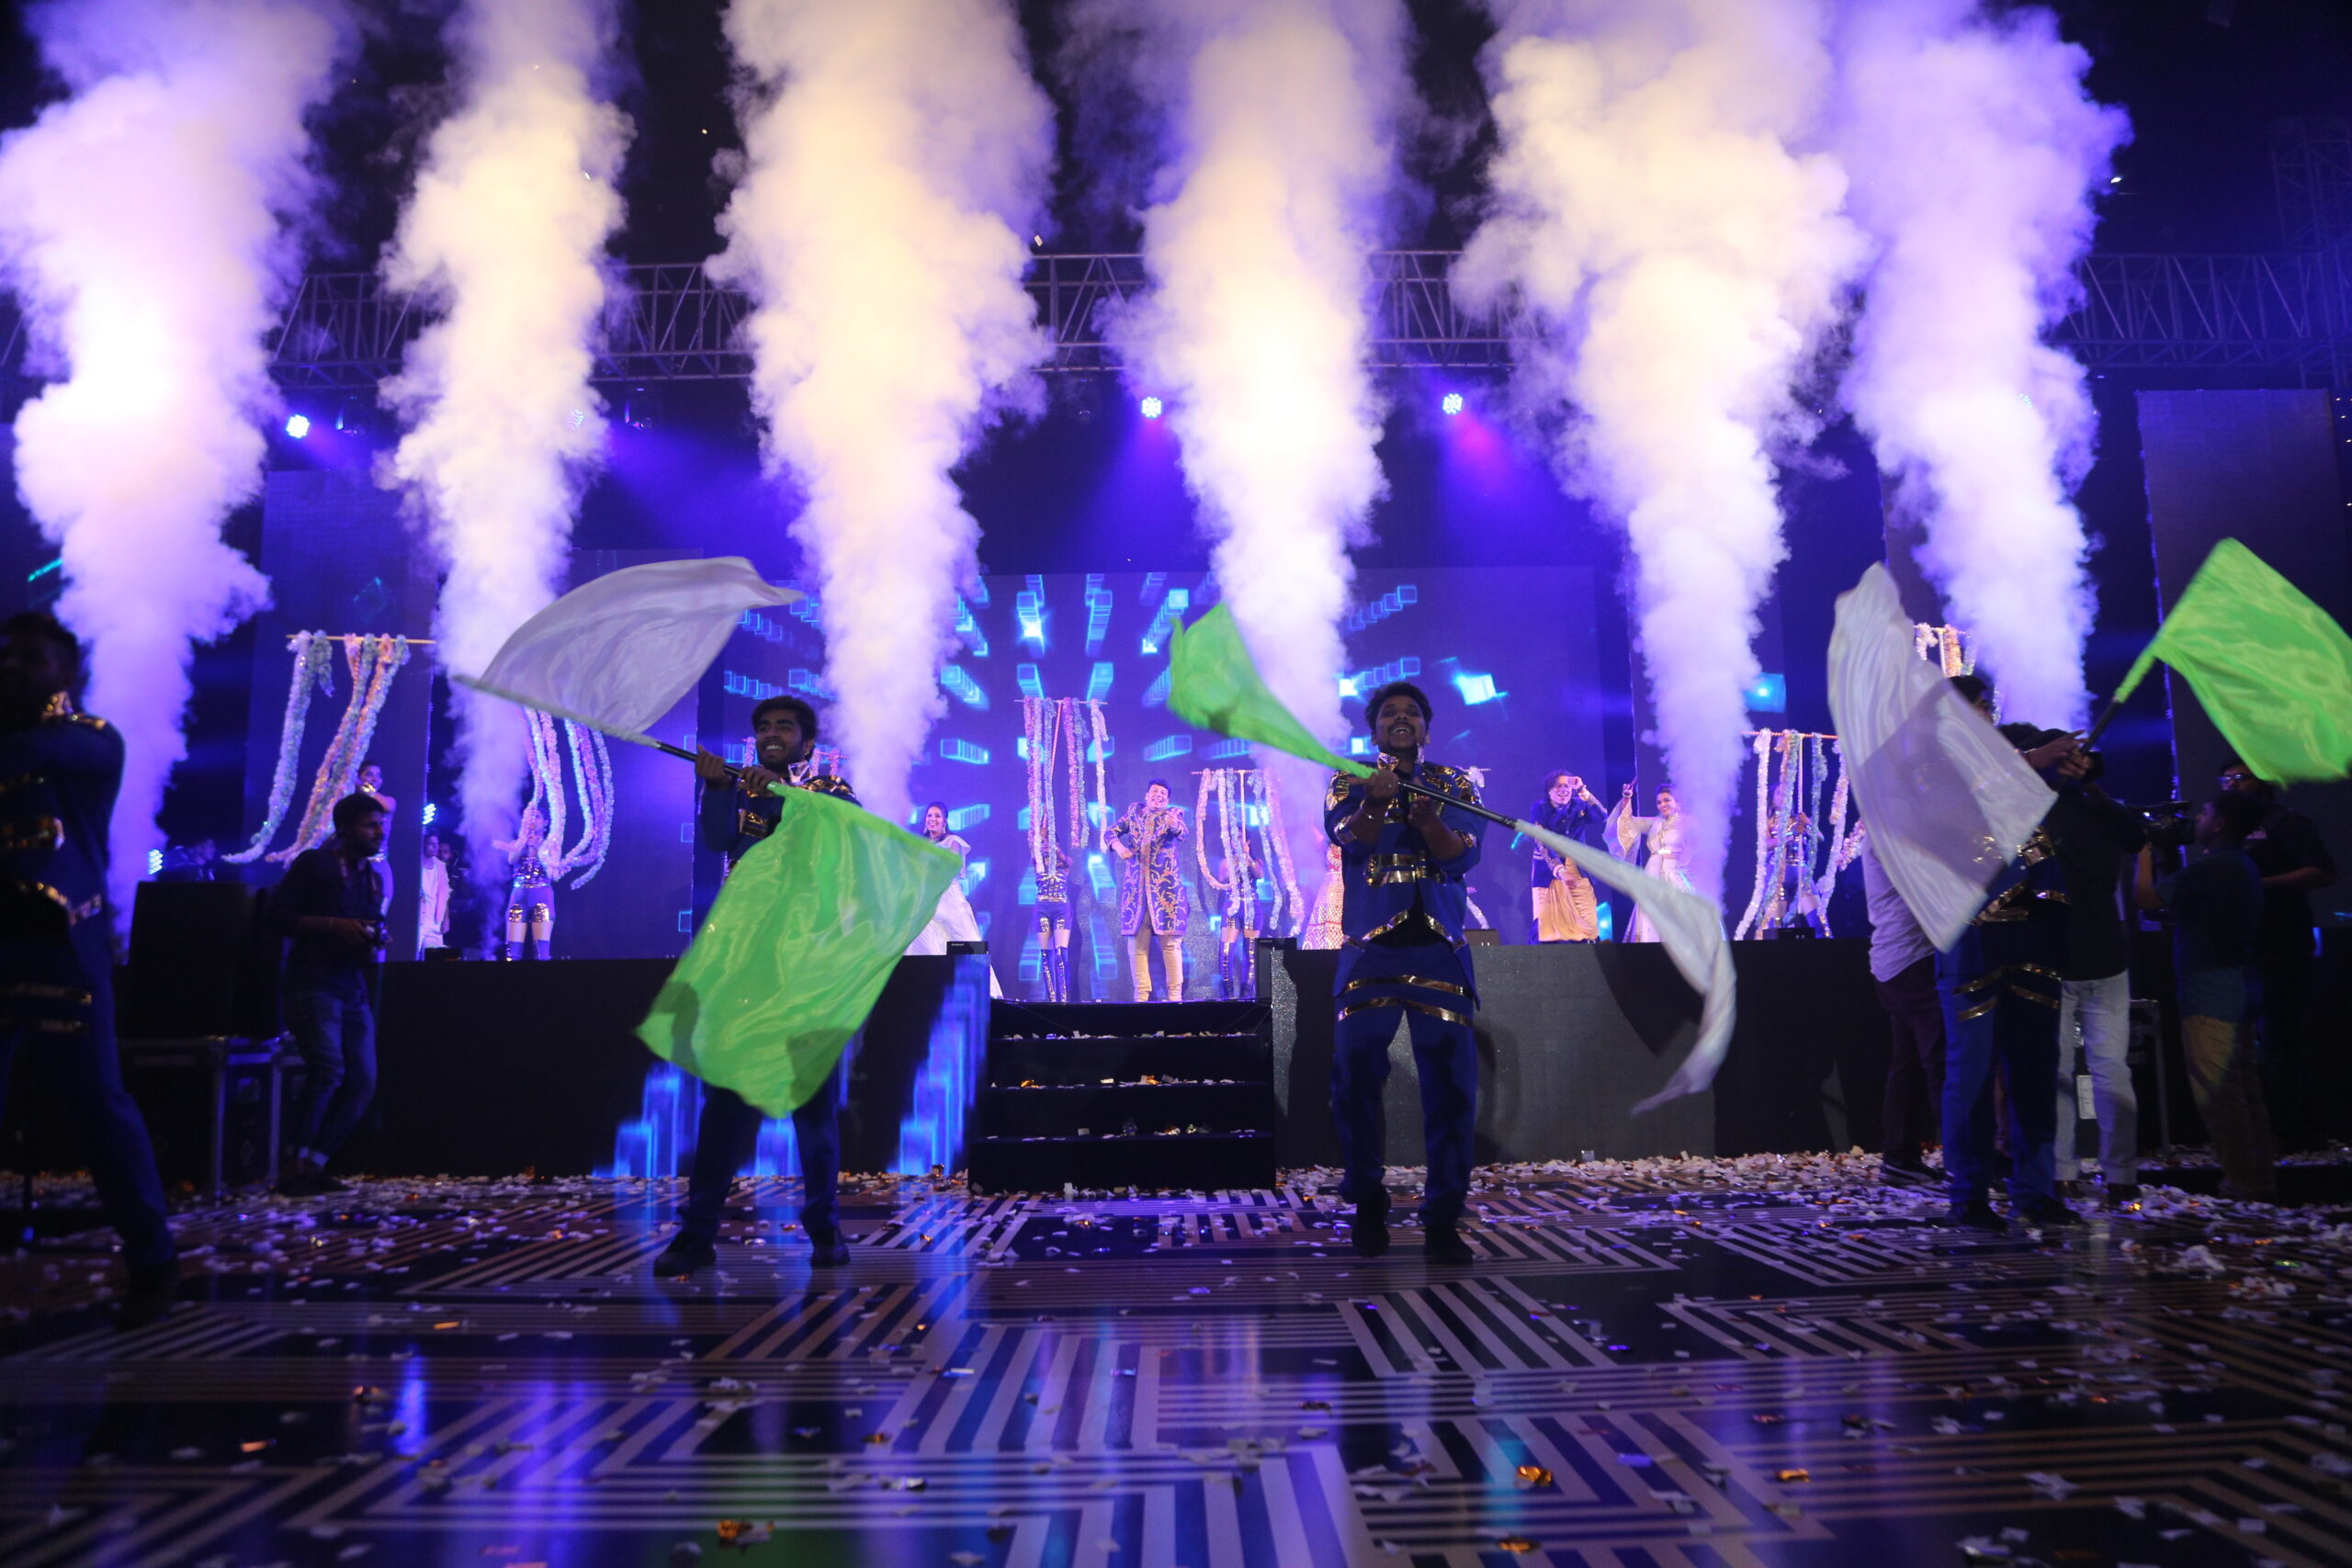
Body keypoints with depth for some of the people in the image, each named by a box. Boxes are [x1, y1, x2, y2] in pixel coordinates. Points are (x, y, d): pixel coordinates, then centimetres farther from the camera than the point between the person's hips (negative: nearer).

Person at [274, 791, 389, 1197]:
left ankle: (314, 1165, 10)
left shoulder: (371, 877, 19)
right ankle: (296, 1166, -11)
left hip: (355, 987, 7)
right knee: (328, 1069, -21)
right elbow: (278, 913, -8)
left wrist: (374, 939, 3)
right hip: (314, 983, -7)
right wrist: (333, 925, -18)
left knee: (362, 1083, 1)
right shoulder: (313, 864, 0)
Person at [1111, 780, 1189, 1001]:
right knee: (1136, 942, 0)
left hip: (1166, 885, -3)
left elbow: (1182, 834, -13)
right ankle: (1141, 994, 4)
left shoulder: (1174, 813, 7)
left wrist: (1176, 826, -37)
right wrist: (1118, 845, -9)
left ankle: (1175, 994, -5)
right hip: (1135, 885, 3)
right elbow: (1113, 831, 13)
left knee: (1170, 941, -8)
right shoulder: (1135, 811, 16)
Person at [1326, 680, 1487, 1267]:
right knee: (1354, 1074, -4)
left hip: (1439, 947, 1)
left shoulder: (1453, 784, 11)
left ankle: (1443, 1220, 4)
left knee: (1451, 1080, -5)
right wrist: (1374, 803, -33)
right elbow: (1347, 838, -12)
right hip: (1370, 946, 0)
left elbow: (1464, 855, -5)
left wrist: (1427, 816, -25)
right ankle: (1368, 1206, 15)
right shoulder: (1350, 783, 9)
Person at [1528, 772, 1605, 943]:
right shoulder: (1540, 808, -5)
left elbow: (1602, 818, -16)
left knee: (1587, 924, -5)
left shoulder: (1578, 806, 3)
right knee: (1545, 924, -9)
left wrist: (1583, 791, -19)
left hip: (1578, 870, 2)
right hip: (1548, 871, -2)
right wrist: (1560, 871, -27)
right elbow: (1542, 843, -15)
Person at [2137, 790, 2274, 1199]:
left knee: (2217, 1093, -6)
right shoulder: (2246, 866, 14)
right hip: (2239, 991, 11)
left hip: (2209, 996, -10)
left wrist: (2145, 852, -2)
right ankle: (2261, 1179, 22)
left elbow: (2147, 896, -16)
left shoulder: (2212, 867, -18)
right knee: (2244, 1091, 16)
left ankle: (2243, 1184, -3)